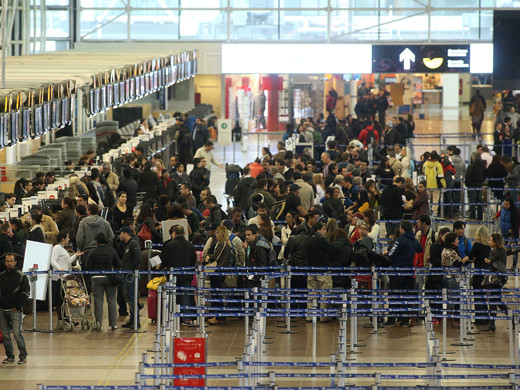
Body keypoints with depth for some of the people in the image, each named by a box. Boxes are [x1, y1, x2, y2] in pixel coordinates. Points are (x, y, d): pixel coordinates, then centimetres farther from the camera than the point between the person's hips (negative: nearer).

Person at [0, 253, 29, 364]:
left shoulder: (21, 276, -1)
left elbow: (26, 292, -3)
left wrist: (18, 306, -6)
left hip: (15, 310, -4)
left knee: (17, 333, -11)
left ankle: (23, 356, -3)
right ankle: (10, 356, 12)